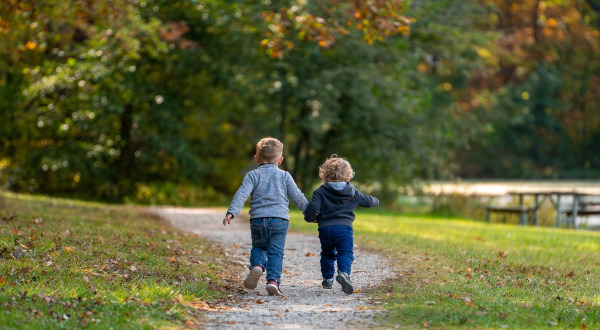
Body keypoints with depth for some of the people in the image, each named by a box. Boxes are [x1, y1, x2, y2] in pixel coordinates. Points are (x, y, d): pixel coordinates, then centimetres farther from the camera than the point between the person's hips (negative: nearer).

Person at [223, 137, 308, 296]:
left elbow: (241, 194, -7)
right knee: (275, 252, 2)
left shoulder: (253, 175, 6)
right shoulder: (284, 176, 10)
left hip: (257, 220, 0)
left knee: (258, 248, 20)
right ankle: (273, 280, -15)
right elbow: (297, 197, 12)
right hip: (280, 220, 0)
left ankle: (257, 266, -10)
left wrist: (231, 212, -15)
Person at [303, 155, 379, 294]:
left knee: (327, 254, 20)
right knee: (345, 253, -5)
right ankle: (344, 272, -32)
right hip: (344, 227, -1)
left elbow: (312, 209, -10)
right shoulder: (352, 192, 9)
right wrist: (375, 201, 47)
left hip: (325, 228, 1)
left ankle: (328, 279, 25)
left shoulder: (320, 192, 1)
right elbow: (368, 201, 24)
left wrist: (312, 218, 12)